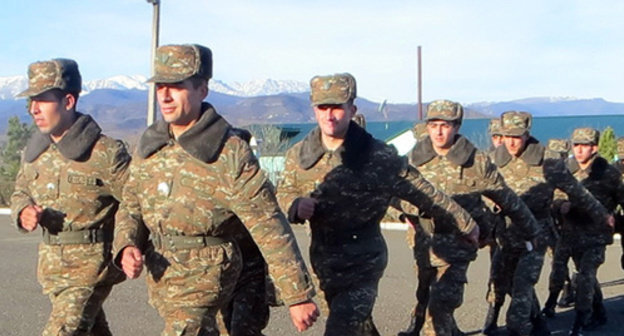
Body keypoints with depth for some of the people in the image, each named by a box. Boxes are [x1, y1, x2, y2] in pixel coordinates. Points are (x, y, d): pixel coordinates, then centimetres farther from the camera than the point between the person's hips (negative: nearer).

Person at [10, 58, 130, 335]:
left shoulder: (106, 153, -17)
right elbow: (21, 192, 18)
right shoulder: (35, 149, 4)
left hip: (91, 264, -7)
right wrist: (23, 212, -4)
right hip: (51, 263, 7)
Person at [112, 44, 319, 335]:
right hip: (158, 276, 7)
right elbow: (131, 205, 13)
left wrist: (299, 296, -15)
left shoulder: (231, 154, -17)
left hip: (203, 278, -7)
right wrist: (127, 246, -9)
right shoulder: (149, 145, 2)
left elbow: (270, 230, -16)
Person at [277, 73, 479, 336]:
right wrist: (296, 205, -14)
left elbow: (424, 194, -4)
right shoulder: (298, 155, -3)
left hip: (364, 260, -5)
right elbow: (284, 192, 12)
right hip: (323, 259, 5)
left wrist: (466, 225, 5)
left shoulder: (379, 156, -13)